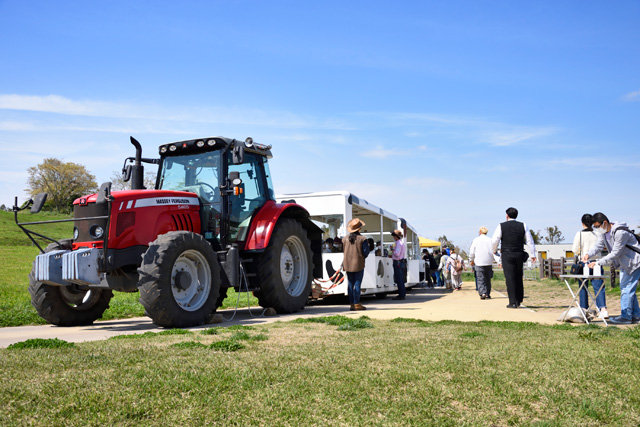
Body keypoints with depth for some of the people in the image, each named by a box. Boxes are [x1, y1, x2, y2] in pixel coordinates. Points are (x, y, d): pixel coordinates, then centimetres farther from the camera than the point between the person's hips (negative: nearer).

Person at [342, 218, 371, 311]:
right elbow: (366, 253, -10)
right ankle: (357, 304, -3)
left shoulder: (345, 239, 5)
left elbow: (344, 251, 9)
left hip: (348, 264, 4)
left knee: (350, 284, 8)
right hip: (358, 265, -4)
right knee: (357, 284, -2)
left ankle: (352, 304, 10)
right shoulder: (362, 239, -9)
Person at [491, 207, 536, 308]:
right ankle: (519, 300, 21)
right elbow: (530, 240, 5)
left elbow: (494, 241, -4)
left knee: (510, 278, -3)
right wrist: (533, 254, 9)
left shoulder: (501, 226, -3)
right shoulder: (523, 226, 5)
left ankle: (513, 302, -6)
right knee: (519, 277, 16)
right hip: (520, 255, 3)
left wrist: (493, 251, 15)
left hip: (507, 255, -3)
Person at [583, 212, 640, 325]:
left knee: (627, 289, -11)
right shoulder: (603, 232, -1)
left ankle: (626, 316, -7)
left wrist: (598, 262, -32)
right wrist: (588, 254, -25)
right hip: (624, 263, 10)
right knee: (625, 288, 12)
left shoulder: (621, 233, -30)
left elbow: (615, 253, -30)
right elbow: (598, 245, -5)